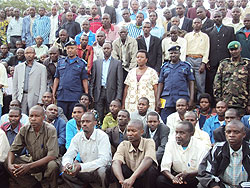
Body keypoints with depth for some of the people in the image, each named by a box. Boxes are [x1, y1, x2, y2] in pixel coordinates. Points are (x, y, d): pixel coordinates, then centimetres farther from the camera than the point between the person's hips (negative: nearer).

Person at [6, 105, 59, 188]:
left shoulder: (50, 130, -20)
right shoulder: (24, 129, -8)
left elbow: (52, 156, -26)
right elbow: (13, 150, -3)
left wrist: (29, 166, -34)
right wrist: (9, 164, -25)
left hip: (47, 161, -5)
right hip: (32, 160, 5)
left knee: (53, 166, -38)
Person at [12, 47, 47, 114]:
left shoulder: (41, 68, 5)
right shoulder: (18, 67, 15)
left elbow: (43, 86, 1)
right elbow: (15, 85, 15)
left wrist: (40, 101, -7)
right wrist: (14, 100, 8)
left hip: (34, 98, -2)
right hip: (21, 98, 3)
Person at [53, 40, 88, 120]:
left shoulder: (81, 63, 6)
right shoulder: (60, 62, 14)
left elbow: (84, 80, 4)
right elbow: (57, 79, 14)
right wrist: (53, 93, 8)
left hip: (75, 97, -3)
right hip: (61, 96, 3)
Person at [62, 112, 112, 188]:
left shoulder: (102, 136, -15)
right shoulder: (77, 137, 1)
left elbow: (104, 160, -25)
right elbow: (68, 155, 0)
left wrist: (81, 166, -36)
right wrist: (67, 164, -26)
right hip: (85, 170, 5)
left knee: (101, 171, -36)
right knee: (65, 171, -15)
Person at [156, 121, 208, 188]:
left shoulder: (200, 146, -9)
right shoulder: (170, 144, -4)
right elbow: (165, 167, -11)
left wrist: (187, 174, -33)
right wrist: (172, 177, -32)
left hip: (194, 177, -1)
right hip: (176, 176, 1)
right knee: (160, 180, -25)